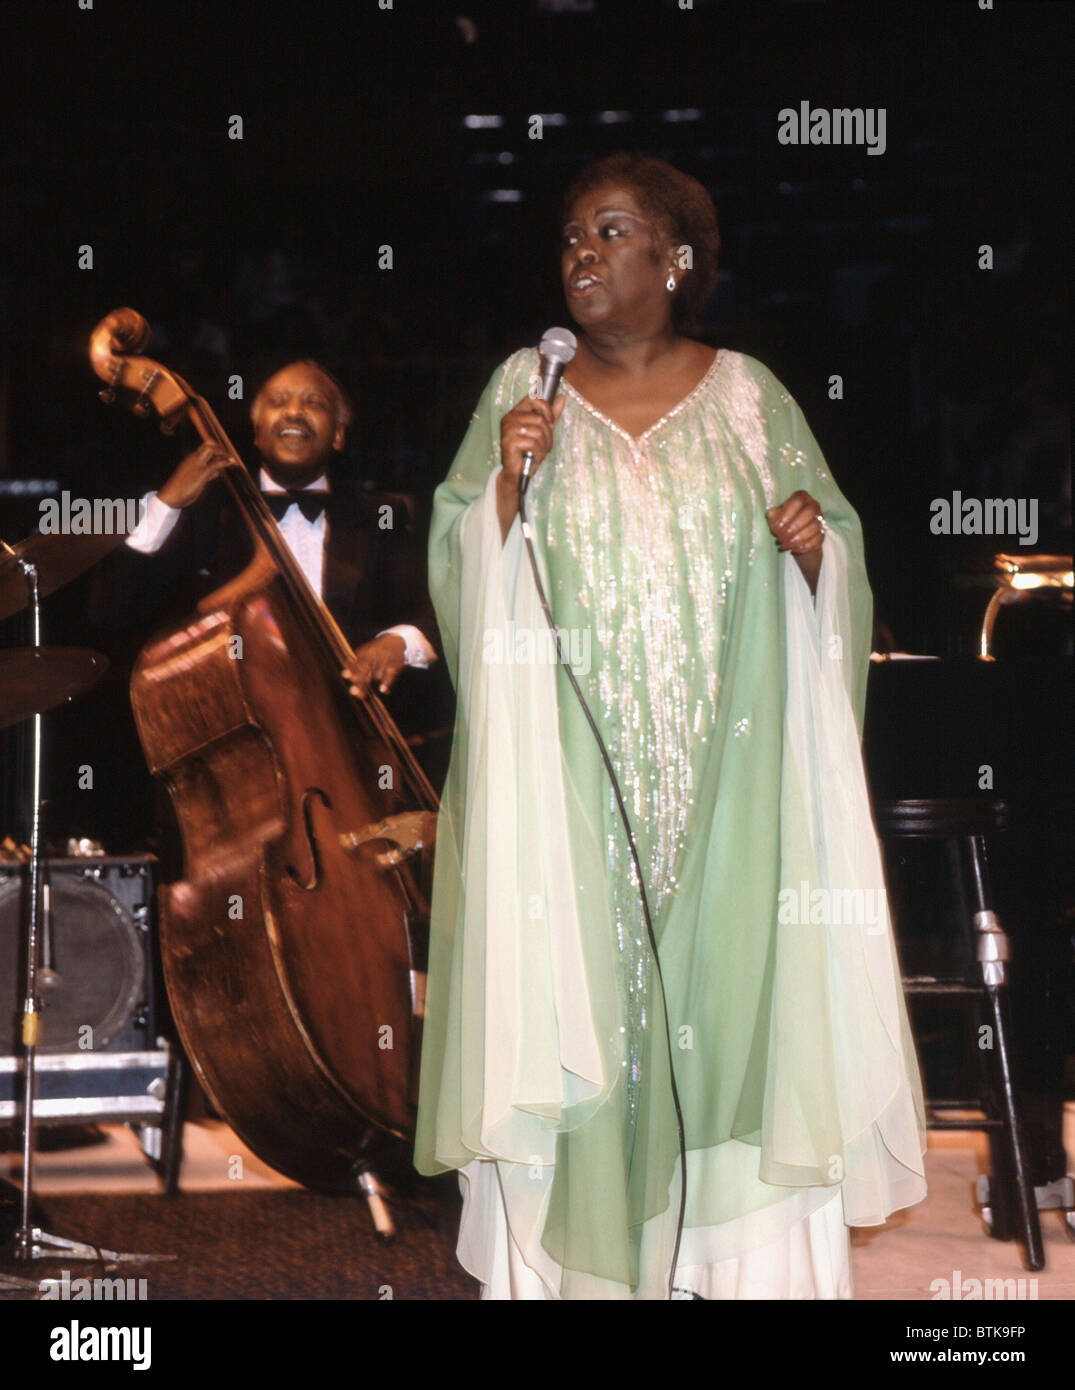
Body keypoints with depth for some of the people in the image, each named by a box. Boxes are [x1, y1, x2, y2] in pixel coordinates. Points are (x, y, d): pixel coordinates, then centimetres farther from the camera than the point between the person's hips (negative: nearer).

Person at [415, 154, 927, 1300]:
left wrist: (816, 547, -11)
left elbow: (834, 547, 10)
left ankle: (752, 1262, 8)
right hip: (573, 776, 0)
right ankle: (568, 1259, 8)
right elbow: (458, 570, 4)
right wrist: (508, 482, -13)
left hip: (725, 773, 0)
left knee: (736, 991, -1)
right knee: (576, 992, -2)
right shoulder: (522, 389, 7)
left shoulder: (748, 396, 7)